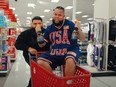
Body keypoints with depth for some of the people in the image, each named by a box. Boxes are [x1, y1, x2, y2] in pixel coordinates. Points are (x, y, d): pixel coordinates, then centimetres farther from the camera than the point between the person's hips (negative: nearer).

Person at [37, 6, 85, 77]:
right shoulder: (49, 28, 9)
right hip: (54, 53, 4)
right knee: (40, 62, -16)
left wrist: (79, 30, -22)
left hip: (70, 50, -4)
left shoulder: (70, 24, -2)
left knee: (70, 61, -36)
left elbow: (83, 39, -4)